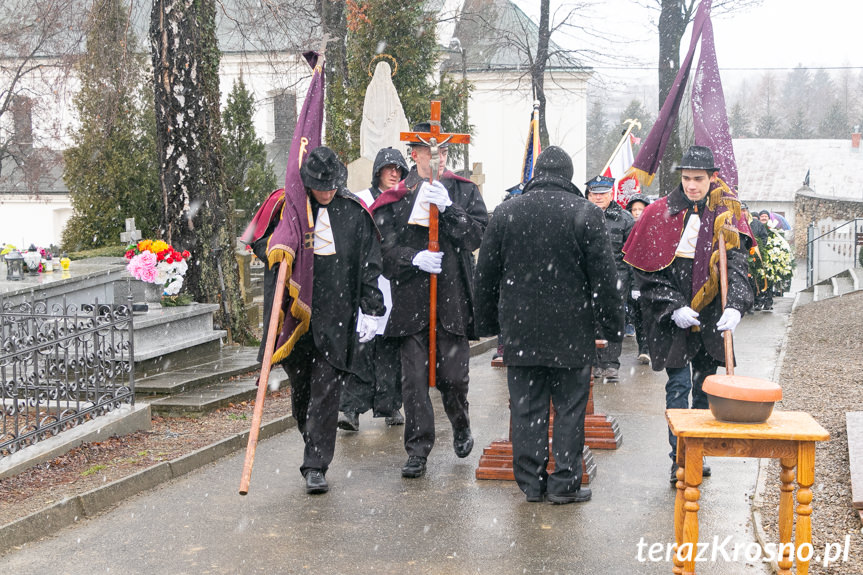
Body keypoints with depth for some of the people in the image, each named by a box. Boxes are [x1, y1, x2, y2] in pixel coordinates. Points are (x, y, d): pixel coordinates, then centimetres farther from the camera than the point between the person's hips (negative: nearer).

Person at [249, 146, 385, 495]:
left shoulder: (355, 212, 1)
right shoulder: (287, 206, 2)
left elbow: (370, 265, 5)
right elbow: (257, 240, 13)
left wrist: (370, 310, -1)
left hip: (336, 316, -2)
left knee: (326, 392, -6)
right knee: (301, 386, 12)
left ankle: (315, 466, -2)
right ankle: (315, 448, 34)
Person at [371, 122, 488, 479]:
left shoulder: (464, 192, 8)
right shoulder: (394, 198, 6)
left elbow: (479, 235, -4)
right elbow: (384, 249, 2)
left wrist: (447, 209, -16)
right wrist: (414, 259, -15)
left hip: (453, 300, 0)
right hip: (410, 301, 0)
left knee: (453, 375, 3)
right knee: (414, 377, 0)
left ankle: (461, 426, 33)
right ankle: (418, 449, 10)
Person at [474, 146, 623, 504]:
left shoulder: (506, 213, 4)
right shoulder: (586, 213, -5)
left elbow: (486, 275, 8)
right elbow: (604, 277, -5)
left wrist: (487, 323, 17)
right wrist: (614, 327, 3)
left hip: (520, 331, 2)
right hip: (571, 333, -2)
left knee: (527, 408, 8)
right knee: (569, 408, 6)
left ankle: (531, 481, 14)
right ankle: (565, 483, 10)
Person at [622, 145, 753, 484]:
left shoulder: (725, 214, 1)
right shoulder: (661, 214, -2)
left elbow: (736, 264, -8)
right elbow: (647, 270, -3)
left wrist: (734, 305, -25)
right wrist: (673, 308, -13)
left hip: (710, 316, 2)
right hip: (672, 319, -2)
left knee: (705, 385, 11)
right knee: (679, 385, -7)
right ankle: (679, 460, -2)